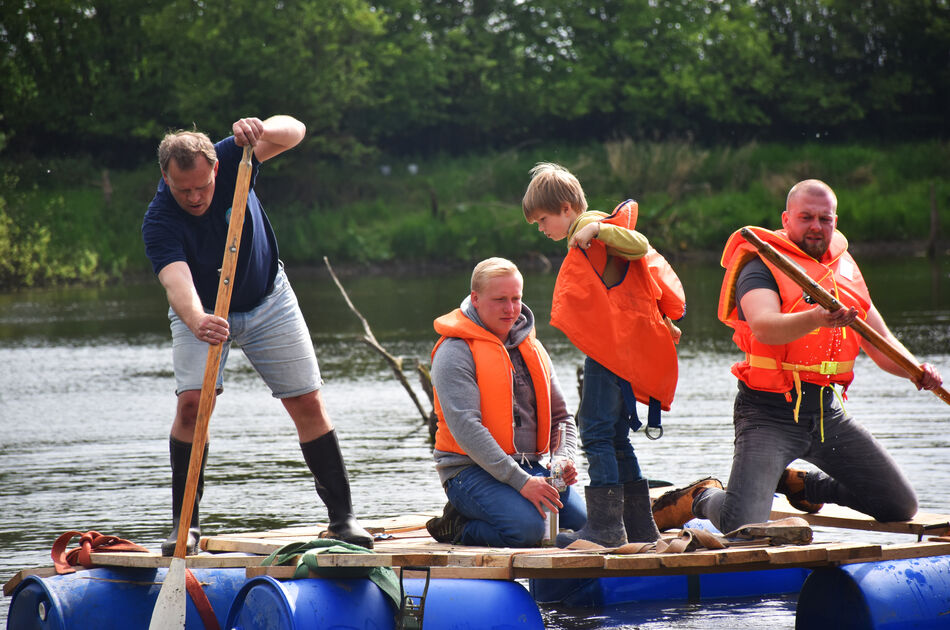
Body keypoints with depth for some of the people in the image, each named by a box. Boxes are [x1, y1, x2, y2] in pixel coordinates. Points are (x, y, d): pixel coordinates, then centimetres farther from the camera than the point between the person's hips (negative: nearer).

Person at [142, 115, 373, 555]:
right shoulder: (159, 223, -30)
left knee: (308, 403, -2)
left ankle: (342, 515, 6)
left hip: (267, 302, 2)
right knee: (192, 401, -21)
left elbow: (294, 131, -26)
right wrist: (197, 321, -66)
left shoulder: (230, 160, -22)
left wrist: (262, 130, -48)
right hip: (201, 311, -2)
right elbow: (177, 282, -45)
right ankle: (185, 524, -11)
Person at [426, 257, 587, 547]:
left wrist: (563, 458, -3)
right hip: (471, 469, -7)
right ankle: (458, 527, -4)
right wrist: (520, 481, -25)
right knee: (527, 529, -33)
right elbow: (465, 428, -18)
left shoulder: (532, 348, 17)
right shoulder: (456, 352, -7)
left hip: (530, 467, 7)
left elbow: (560, 416, 22)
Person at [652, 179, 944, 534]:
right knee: (742, 527, -23)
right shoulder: (761, 268, -10)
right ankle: (700, 499, 13)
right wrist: (817, 319, -48)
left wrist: (915, 370, -9)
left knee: (901, 508, 9)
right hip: (770, 414, -7)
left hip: (828, 413, 7)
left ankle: (801, 483, 29)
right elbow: (765, 327, -30)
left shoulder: (846, 271, 12)